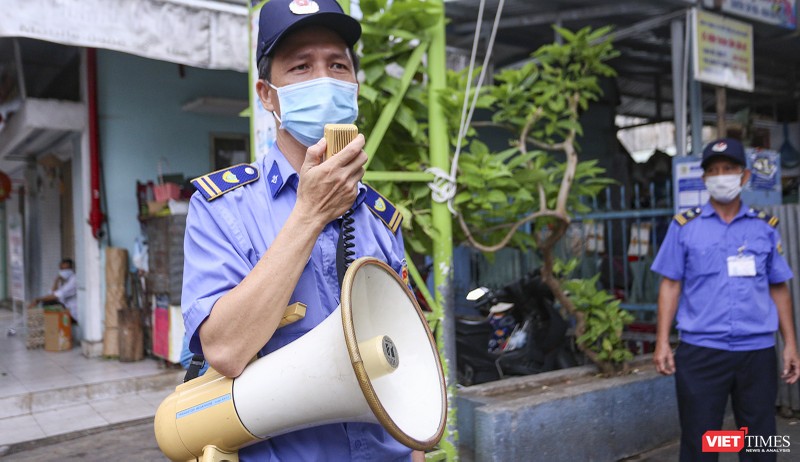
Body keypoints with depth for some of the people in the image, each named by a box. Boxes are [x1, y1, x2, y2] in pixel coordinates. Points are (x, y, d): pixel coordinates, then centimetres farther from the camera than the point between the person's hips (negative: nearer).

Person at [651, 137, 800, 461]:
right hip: (700, 350, -2)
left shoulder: (765, 227, 8)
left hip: (758, 351, 2)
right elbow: (671, 285, 2)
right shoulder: (684, 226, 2)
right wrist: (662, 342, -4)